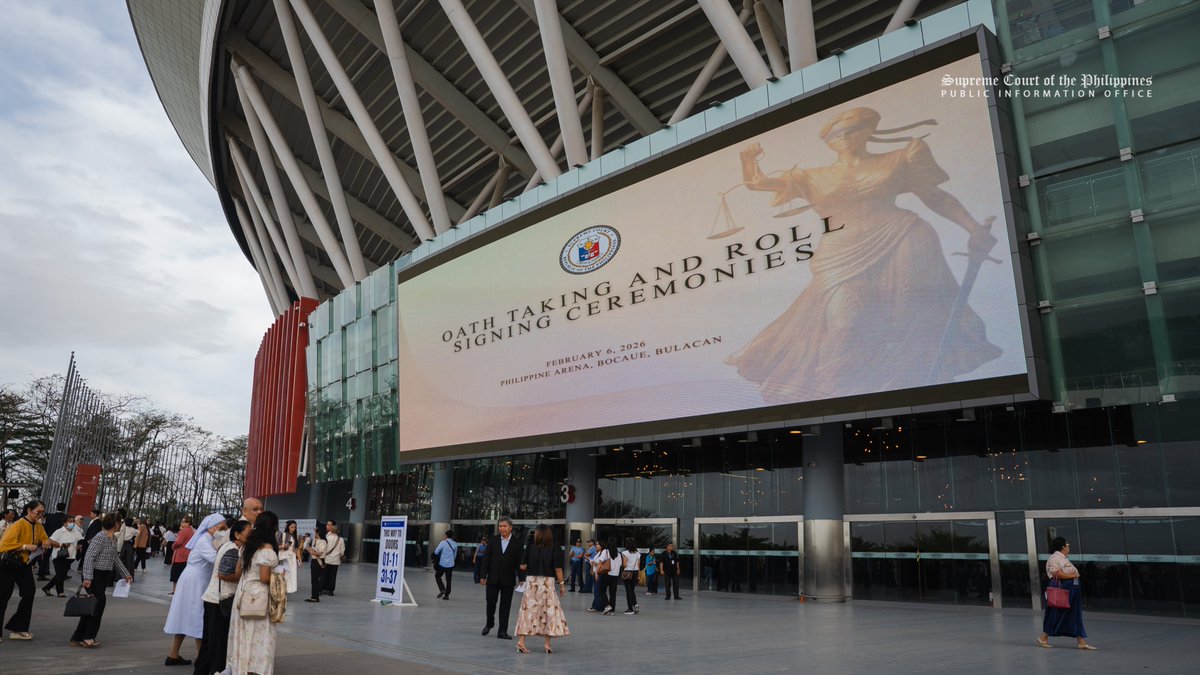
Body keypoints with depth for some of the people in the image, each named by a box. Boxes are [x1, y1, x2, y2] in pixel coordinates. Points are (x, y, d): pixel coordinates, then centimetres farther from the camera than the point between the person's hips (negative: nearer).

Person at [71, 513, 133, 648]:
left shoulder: (114, 539, 12)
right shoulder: (100, 537, -15)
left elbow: (116, 558, 22)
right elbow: (89, 557, -21)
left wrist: (126, 574, 24)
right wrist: (87, 577, -27)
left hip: (105, 576, 9)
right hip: (95, 575, -9)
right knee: (99, 602, -13)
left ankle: (77, 638, 15)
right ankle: (88, 637, -5)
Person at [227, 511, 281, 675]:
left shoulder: (248, 545, 6)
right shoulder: (268, 550, -18)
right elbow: (264, 578, -20)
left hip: (244, 591, 8)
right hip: (258, 596, -8)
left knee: (244, 636, 16)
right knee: (258, 638, 2)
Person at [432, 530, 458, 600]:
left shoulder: (443, 542, -11)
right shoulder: (455, 544, 3)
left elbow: (436, 552, -6)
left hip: (442, 564, -4)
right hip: (451, 564, 4)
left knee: (437, 576, 16)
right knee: (448, 580, 9)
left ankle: (442, 589, -2)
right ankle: (446, 595, 9)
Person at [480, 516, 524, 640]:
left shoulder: (516, 543, -1)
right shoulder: (492, 540, 3)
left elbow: (519, 562, -1)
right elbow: (487, 559, 4)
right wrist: (483, 576, 0)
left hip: (508, 580, -1)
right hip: (493, 578, 1)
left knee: (505, 606, 3)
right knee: (491, 603, 3)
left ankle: (502, 631, 10)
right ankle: (489, 623, 29)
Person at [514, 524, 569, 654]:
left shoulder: (530, 549, -3)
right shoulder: (554, 550, -5)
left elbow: (523, 567, -1)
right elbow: (558, 569, -6)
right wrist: (562, 584, 2)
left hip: (531, 581, 1)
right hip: (548, 582, -1)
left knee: (527, 610, 6)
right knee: (549, 611, 7)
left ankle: (521, 641, 3)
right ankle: (547, 643, 7)